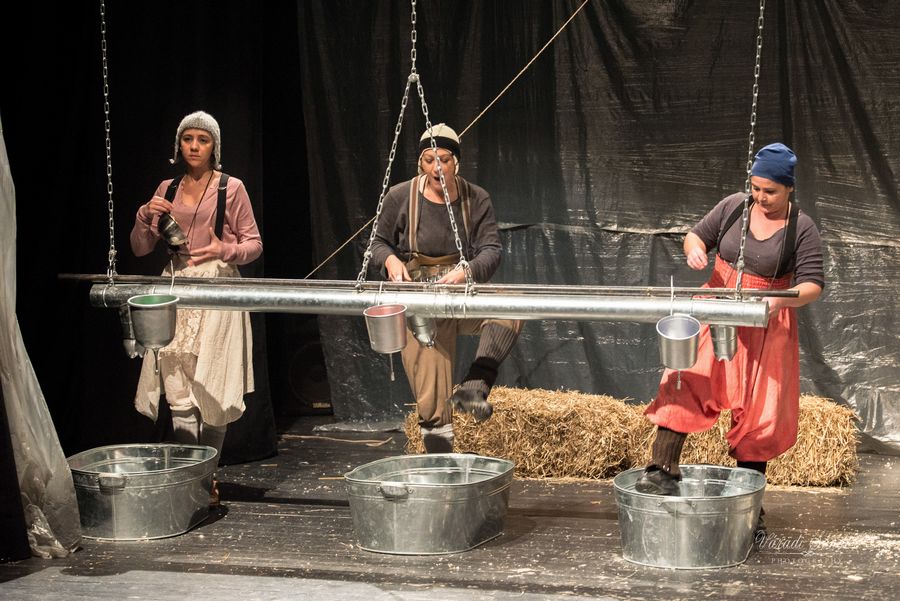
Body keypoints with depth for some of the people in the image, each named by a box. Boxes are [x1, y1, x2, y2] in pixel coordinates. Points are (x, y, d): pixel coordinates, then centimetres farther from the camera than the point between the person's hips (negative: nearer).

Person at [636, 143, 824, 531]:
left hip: (765, 325, -2)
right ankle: (663, 469, -17)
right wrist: (695, 249, -16)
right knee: (685, 381, -17)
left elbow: (813, 284, -13)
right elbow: (697, 235, 9)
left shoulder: (801, 229, -9)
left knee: (758, 411, 4)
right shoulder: (733, 207, -2)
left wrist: (781, 299, -34)